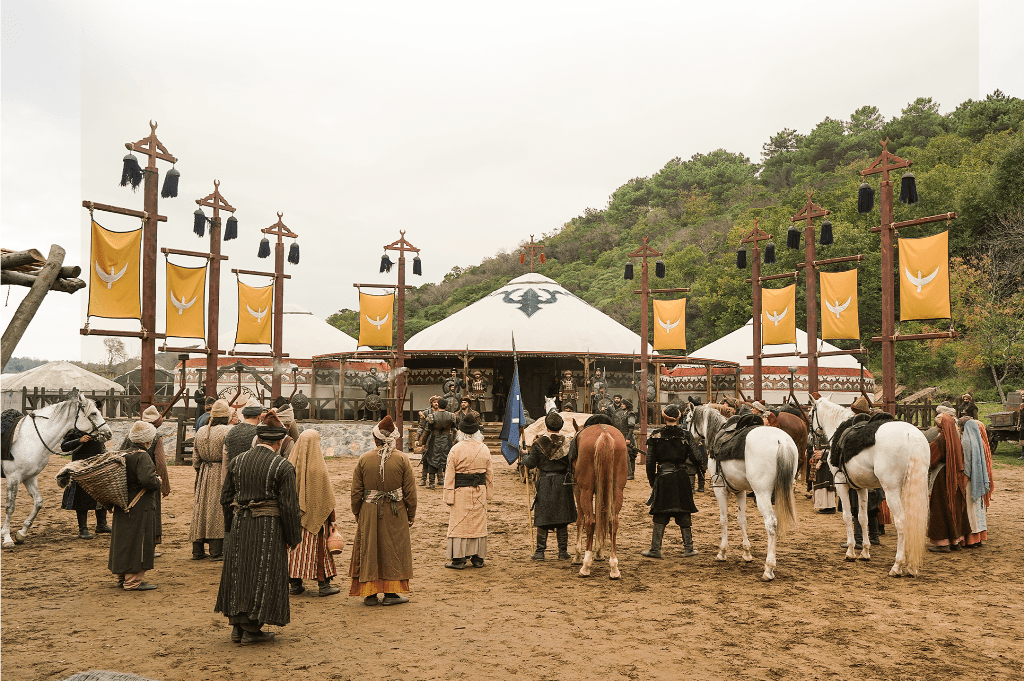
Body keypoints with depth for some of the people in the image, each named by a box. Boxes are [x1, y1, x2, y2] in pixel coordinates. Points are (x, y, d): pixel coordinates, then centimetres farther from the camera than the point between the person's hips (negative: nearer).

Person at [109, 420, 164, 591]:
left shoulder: (125, 454, 7)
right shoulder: (142, 456, -19)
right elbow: (147, 479, -30)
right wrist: (158, 481, -12)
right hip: (140, 507, -9)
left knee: (124, 541, 17)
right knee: (138, 541, -1)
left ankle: (123, 576, 28)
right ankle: (133, 581, 5)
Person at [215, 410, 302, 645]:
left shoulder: (238, 461, 3)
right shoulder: (283, 467, -12)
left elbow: (226, 498, 8)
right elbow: (289, 506, -11)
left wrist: (231, 527, 20)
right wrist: (292, 537, -1)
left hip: (240, 524, 5)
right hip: (269, 528, -5)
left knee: (238, 572, 16)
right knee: (263, 575, 7)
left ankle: (238, 626, 26)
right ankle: (252, 630, 13)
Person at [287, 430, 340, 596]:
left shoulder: (291, 465, -2)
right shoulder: (318, 467, -15)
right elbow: (327, 495, -10)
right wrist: (331, 518, -2)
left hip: (294, 514, 4)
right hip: (315, 515, -4)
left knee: (296, 546, 10)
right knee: (319, 547, 6)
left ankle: (295, 584, 16)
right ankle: (324, 585, 12)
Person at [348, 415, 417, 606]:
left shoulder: (364, 459, -3)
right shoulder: (402, 459, -6)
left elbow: (356, 491, 1)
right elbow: (410, 490, -3)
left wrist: (357, 513, 13)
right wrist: (411, 515, 7)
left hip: (369, 513, 1)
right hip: (395, 514, -1)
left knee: (369, 551, 11)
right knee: (393, 551, 10)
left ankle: (370, 593, 16)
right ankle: (391, 593, 13)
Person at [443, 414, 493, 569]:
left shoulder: (455, 450, -10)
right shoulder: (484, 449, 3)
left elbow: (449, 475, -9)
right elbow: (489, 474, 9)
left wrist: (449, 497, -4)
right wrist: (489, 493, 18)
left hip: (461, 492, -4)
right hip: (479, 491, 4)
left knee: (459, 524, 2)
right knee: (479, 524, 11)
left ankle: (458, 559, 4)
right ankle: (478, 558, 17)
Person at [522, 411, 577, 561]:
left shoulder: (539, 443, -8)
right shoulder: (567, 442, -4)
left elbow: (530, 463, -5)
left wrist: (525, 457, 14)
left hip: (544, 483, -1)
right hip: (563, 483, 1)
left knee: (542, 518, 7)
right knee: (562, 520, 9)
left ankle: (540, 551, 10)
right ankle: (563, 552, 13)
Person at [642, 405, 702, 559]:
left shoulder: (655, 436, -3)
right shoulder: (686, 435, -2)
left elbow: (650, 461, -2)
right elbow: (695, 458, -6)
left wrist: (652, 481, 8)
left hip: (662, 477, -1)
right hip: (681, 477, 1)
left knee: (660, 515, 6)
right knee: (684, 514, 11)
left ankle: (655, 549, 7)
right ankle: (688, 548, 16)